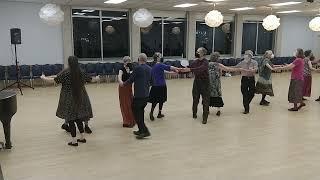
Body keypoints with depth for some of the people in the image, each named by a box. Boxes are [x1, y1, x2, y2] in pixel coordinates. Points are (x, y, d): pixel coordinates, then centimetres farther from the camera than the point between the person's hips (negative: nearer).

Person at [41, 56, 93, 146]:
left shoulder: (65, 73, -13)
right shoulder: (81, 73, -1)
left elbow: (54, 80, -9)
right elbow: (90, 79, 12)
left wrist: (44, 78, 8)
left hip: (69, 99, -4)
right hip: (79, 99, 5)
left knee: (70, 119, 4)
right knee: (78, 118, 17)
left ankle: (74, 141, 8)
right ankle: (82, 137, 23)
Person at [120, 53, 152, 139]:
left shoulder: (137, 68, -13)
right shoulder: (149, 69, 7)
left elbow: (130, 80, -8)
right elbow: (151, 81, 16)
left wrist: (123, 84, 10)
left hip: (139, 95, -7)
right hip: (146, 95, 7)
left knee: (136, 112, 2)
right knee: (140, 111, 19)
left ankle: (145, 131, -3)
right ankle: (141, 130, 25)